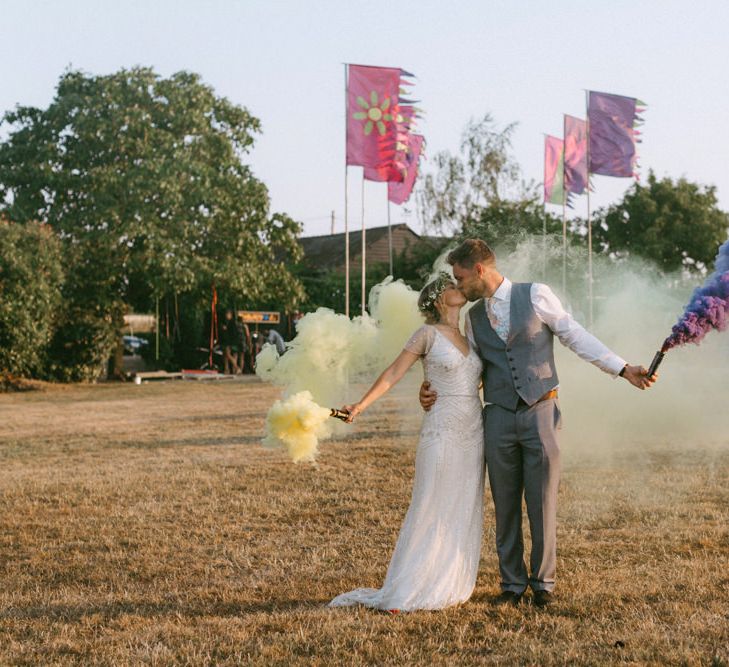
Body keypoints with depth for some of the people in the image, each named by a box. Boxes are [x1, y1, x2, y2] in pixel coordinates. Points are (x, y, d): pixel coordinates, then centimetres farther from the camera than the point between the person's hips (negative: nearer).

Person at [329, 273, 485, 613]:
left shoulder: (469, 338, 15)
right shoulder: (428, 334, -3)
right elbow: (393, 374, -7)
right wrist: (361, 405, -16)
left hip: (472, 433, 6)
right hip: (441, 432, -6)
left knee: (463, 514, 7)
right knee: (430, 511, -5)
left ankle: (448, 586, 16)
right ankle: (403, 594, 1)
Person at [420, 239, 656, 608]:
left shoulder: (535, 296, -3)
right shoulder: (474, 317, 10)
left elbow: (577, 338, -1)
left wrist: (624, 369, -5)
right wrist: (437, 393, 2)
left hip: (540, 412, -4)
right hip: (499, 418, 4)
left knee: (543, 503, 1)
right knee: (505, 506, 7)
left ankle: (542, 582, 16)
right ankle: (512, 583, 19)